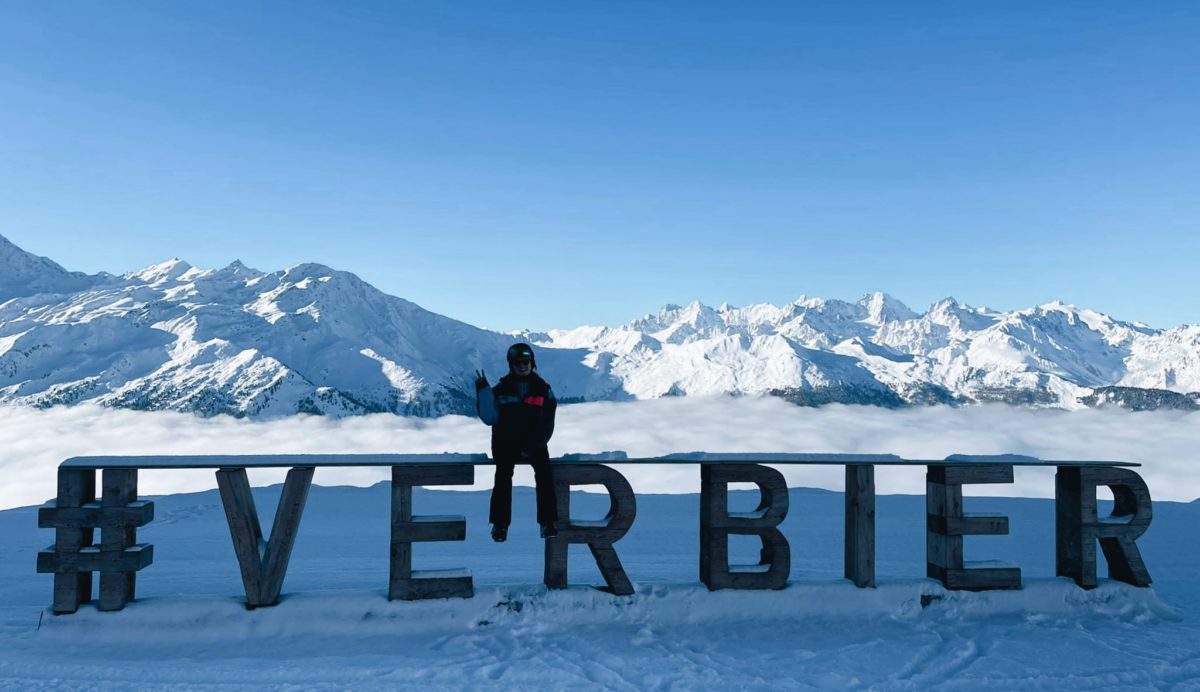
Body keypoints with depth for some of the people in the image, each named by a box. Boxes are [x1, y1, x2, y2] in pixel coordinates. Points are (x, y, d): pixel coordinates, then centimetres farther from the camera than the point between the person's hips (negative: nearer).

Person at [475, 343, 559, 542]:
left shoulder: (543, 389, 5)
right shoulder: (501, 389, 4)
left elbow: (547, 424, 1)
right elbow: (490, 418, -7)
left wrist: (533, 446, -12)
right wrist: (483, 390, -16)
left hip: (534, 444, 0)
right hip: (506, 443, 0)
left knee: (544, 470, -28)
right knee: (504, 471, -29)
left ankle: (548, 522, -24)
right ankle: (500, 523, -25)